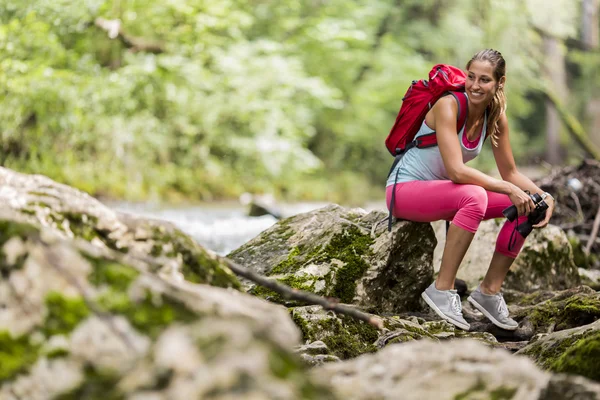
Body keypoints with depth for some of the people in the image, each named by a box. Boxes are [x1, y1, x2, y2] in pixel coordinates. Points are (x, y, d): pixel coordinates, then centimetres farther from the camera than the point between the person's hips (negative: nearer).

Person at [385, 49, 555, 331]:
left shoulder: (495, 117, -2)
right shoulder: (448, 106, -23)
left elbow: (510, 174, 5)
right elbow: (456, 171, -31)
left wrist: (543, 196, -13)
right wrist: (508, 189, -29)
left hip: (441, 193, 8)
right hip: (404, 190, -7)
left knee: (525, 206, -8)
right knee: (474, 196, -36)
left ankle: (490, 290, -1)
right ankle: (442, 289, -27)